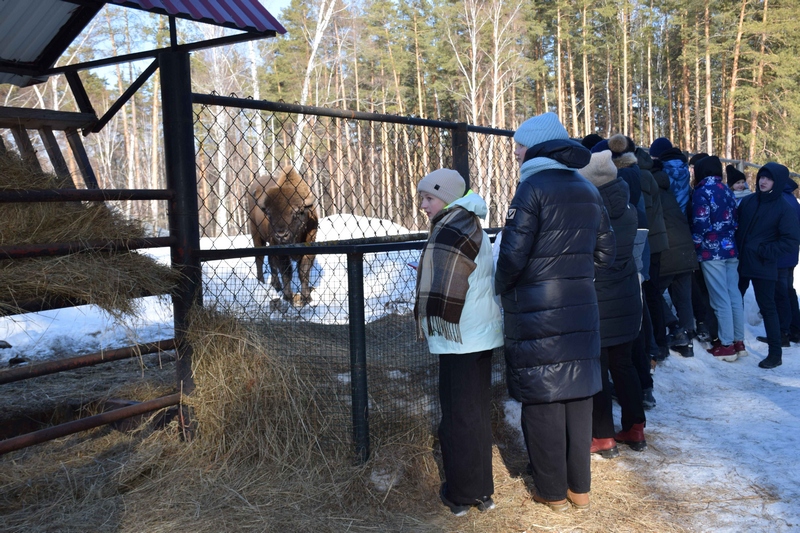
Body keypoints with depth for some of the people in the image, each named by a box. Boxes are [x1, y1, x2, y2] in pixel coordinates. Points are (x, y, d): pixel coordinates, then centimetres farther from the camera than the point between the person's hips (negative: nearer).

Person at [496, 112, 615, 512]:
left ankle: (552, 492, 17)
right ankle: (579, 487, 26)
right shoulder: (588, 191, 9)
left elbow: (513, 254, -17)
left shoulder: (533, 187, -12)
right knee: (578, 396, 14)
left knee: (542, 401, 5)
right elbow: (605, 252, 13)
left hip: (537, 314, -6)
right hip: (581, 309, 7)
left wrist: (501, 288, 0)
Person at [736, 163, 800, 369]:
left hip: (763, 266, -6)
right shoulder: (747, 201, 4)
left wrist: (764, 251, -18)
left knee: (767, 307, -1)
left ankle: (775, 353, 8)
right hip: (741, 262, 6)